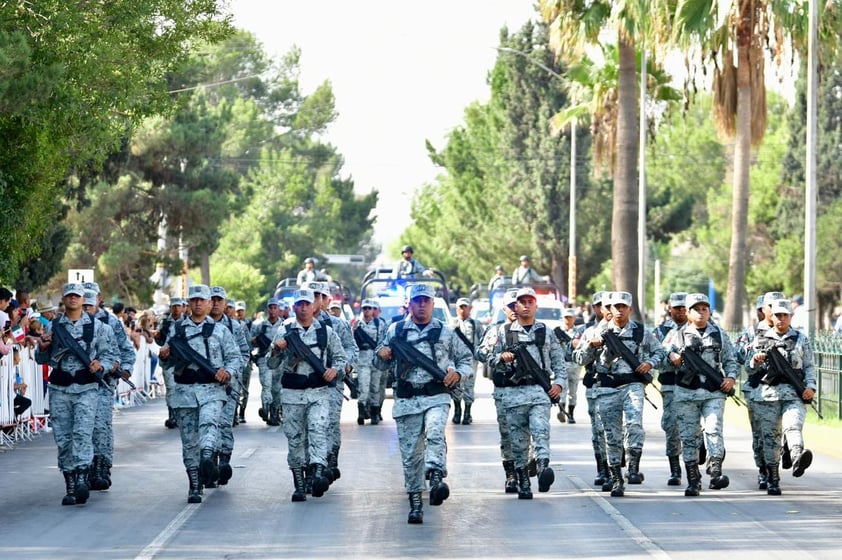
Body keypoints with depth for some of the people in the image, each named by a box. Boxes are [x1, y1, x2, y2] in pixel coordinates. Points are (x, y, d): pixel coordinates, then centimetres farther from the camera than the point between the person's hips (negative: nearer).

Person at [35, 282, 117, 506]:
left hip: (86, 388, -3)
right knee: (63, 437, 1)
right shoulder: (53, 327, 12)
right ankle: (70, 487, 6)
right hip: (59, 389, 3)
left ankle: (81, 479, -24)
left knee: (82, 432, -18)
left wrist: (101, 365, -12)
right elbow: (41, 359, 17)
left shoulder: (97, 326, 6)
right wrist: (43, 348, -4)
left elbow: (110, 354, 8)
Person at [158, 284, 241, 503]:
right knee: (189, 440, 2)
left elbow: (235, 357, 9)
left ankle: (207, 459, -53)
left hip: (212, 389, -2)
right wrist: (164, 356, -7)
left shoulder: (220, 330, 10)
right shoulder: (176, 330, 14)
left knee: (209, 423, -30)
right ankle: (195, 486, 7)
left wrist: (227, 371, -12)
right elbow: (169, 361, 17)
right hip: (184, 391, 2)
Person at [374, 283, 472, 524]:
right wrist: (381, 355, -3)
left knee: (435, 433, -30)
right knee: (410, 451, 1)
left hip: (436, 397, -2)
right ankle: (415, 503, 7)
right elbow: (383, 365, 20)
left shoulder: (445, 332, 10)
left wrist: (458, 373, -3)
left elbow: (466, 358, 18)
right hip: (406, 400, 2)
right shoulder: (396, 330, 12)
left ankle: (436, 478, -43)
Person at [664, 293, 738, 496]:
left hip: (714, 392, 0)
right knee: (689, 436, 1)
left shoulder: (720, 335, 13)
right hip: (686, 391, 0)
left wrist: (731, 377, -2)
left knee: (714, 430, -16)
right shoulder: (678, 335, 10)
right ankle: (693, 480, 6)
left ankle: (716, 473, -23)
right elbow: (667, 350, 3)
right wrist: (672, 356, -20)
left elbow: (730, 360, 15)